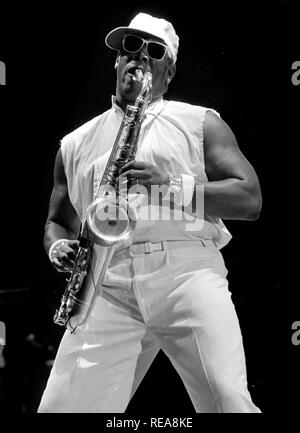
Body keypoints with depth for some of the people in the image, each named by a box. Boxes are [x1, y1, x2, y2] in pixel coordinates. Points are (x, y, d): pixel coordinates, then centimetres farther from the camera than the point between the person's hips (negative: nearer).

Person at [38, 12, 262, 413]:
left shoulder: (200, 123, 15)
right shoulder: (76, 144, 24)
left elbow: (250, 200, 5)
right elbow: (58, 223, 30)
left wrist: (173, 186, -9)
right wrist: (60, 249, 5)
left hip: (188, 270, -2)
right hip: (107, 286, 3)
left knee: (229, 401, -21)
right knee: (60, 408, -9)